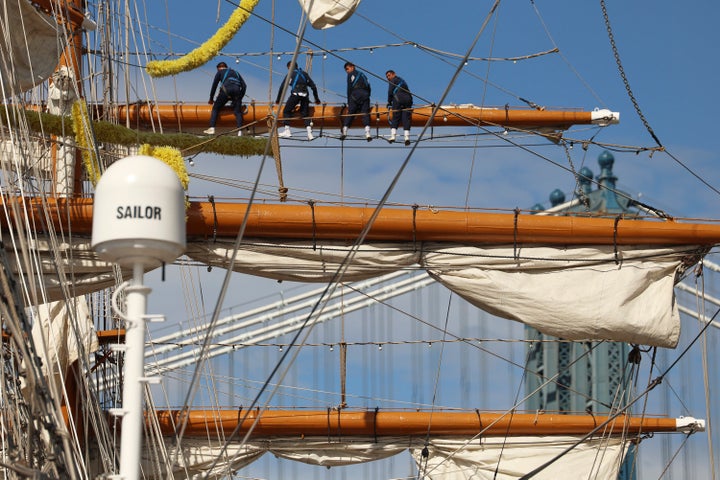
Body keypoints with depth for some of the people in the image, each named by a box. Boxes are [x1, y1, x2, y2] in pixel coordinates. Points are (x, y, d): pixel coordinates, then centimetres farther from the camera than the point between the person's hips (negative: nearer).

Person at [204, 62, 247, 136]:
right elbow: (244, 86, 26)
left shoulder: (220, 72, 26)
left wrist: (211, 99, 29)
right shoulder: (236, 73, 36)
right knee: (237, 112, 2)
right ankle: (240, 131, -17)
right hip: (237, 90, 3)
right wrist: (240, 98, 31)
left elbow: (214, 85, 22)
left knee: (215, 108, 8)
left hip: (226, 89, -3)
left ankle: (212, 128, -5)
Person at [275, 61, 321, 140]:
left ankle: (287, 131, 1)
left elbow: (282, 87, 16)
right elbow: (313, 86, 24)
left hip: (295, 94, -4)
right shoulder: (304, 74, 26)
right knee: (305, 114, 8)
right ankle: (309, 133, -6)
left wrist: (277, 100, 23)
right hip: (305, 95, 4)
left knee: (286, 111, 9)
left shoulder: (290, 74, 17)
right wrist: (317, 99, 33)